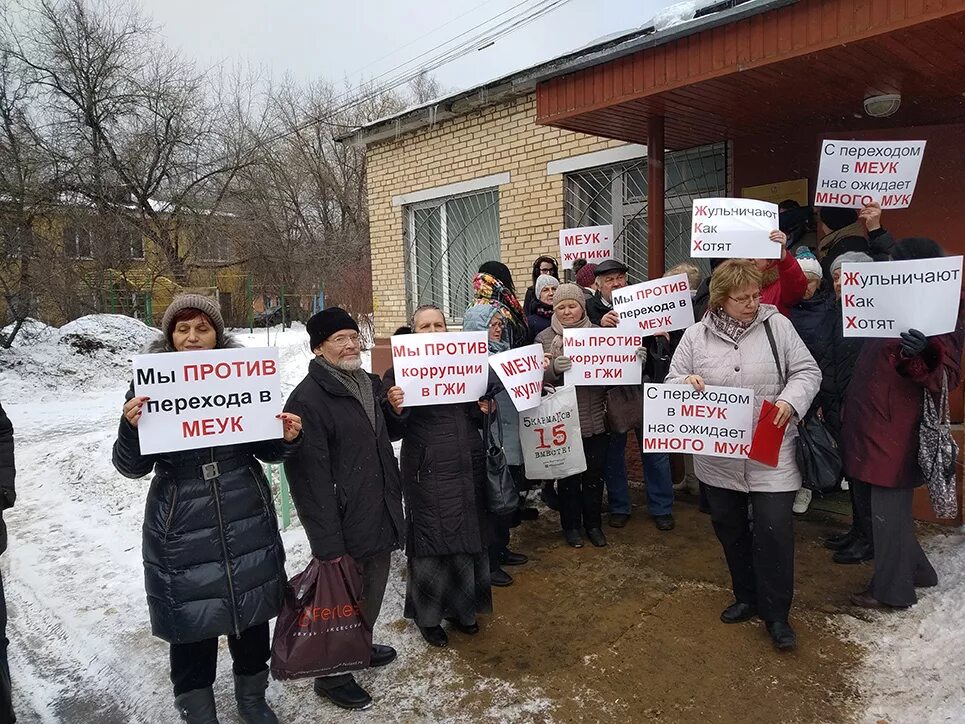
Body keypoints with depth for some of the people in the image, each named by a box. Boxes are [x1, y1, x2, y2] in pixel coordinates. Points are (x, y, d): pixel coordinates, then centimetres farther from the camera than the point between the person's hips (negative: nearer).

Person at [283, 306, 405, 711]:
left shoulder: (370, 385, 7)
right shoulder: (308, 400, -19)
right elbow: (310, 479, -21)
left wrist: (396, 411, -1)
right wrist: (328, 545, -21)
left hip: (381, 518, 8)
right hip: (346, 529, -8)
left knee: (372, 594, 23)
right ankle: (332, 675, 32)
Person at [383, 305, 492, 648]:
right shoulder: (401, 371, -3)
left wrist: (484, 409, -1)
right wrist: (396, 409, -27)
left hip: (468, 465, 5)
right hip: (427, 470, -5)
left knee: (469, 536, 13)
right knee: (430, 541, 2)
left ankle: (461, 607, 32)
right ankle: (427, 614, 23)